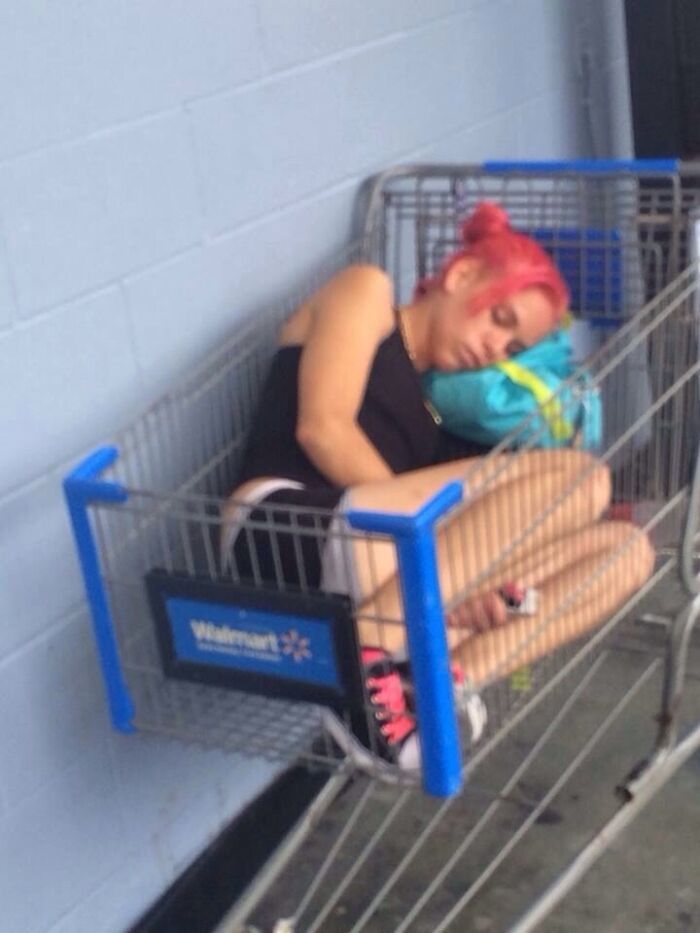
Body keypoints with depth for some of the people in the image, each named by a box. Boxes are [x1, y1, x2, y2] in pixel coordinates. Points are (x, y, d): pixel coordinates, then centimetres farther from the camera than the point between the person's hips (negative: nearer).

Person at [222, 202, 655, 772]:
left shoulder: (427, 409, 32)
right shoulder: (366, 291, 14)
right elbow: (321, 427, -4)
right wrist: (451, 556, -9)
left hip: (388, 592, 7)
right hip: (288, 541, -7)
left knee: (627, 550, 0)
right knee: (581, 479, -17)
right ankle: (363, 645, -27)